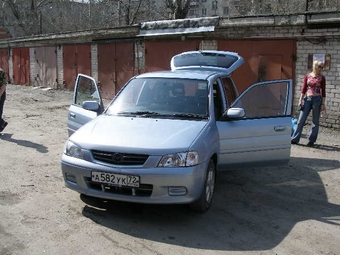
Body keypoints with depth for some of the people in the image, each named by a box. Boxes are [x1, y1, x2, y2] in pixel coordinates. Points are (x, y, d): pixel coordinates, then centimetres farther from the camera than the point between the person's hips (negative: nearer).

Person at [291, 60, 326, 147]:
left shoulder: (322, 78, 2)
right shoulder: (307, 76, 5)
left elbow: (323, 91, 3)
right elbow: (303, 89, 7)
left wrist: (323, 104, -2)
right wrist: (300, 100, 1)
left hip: (317, 99, -1)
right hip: (307, 99, 1)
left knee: (315, 121, 4)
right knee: (301, 120, 1)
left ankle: (311, 141, 12)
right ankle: (294, 139, 6)